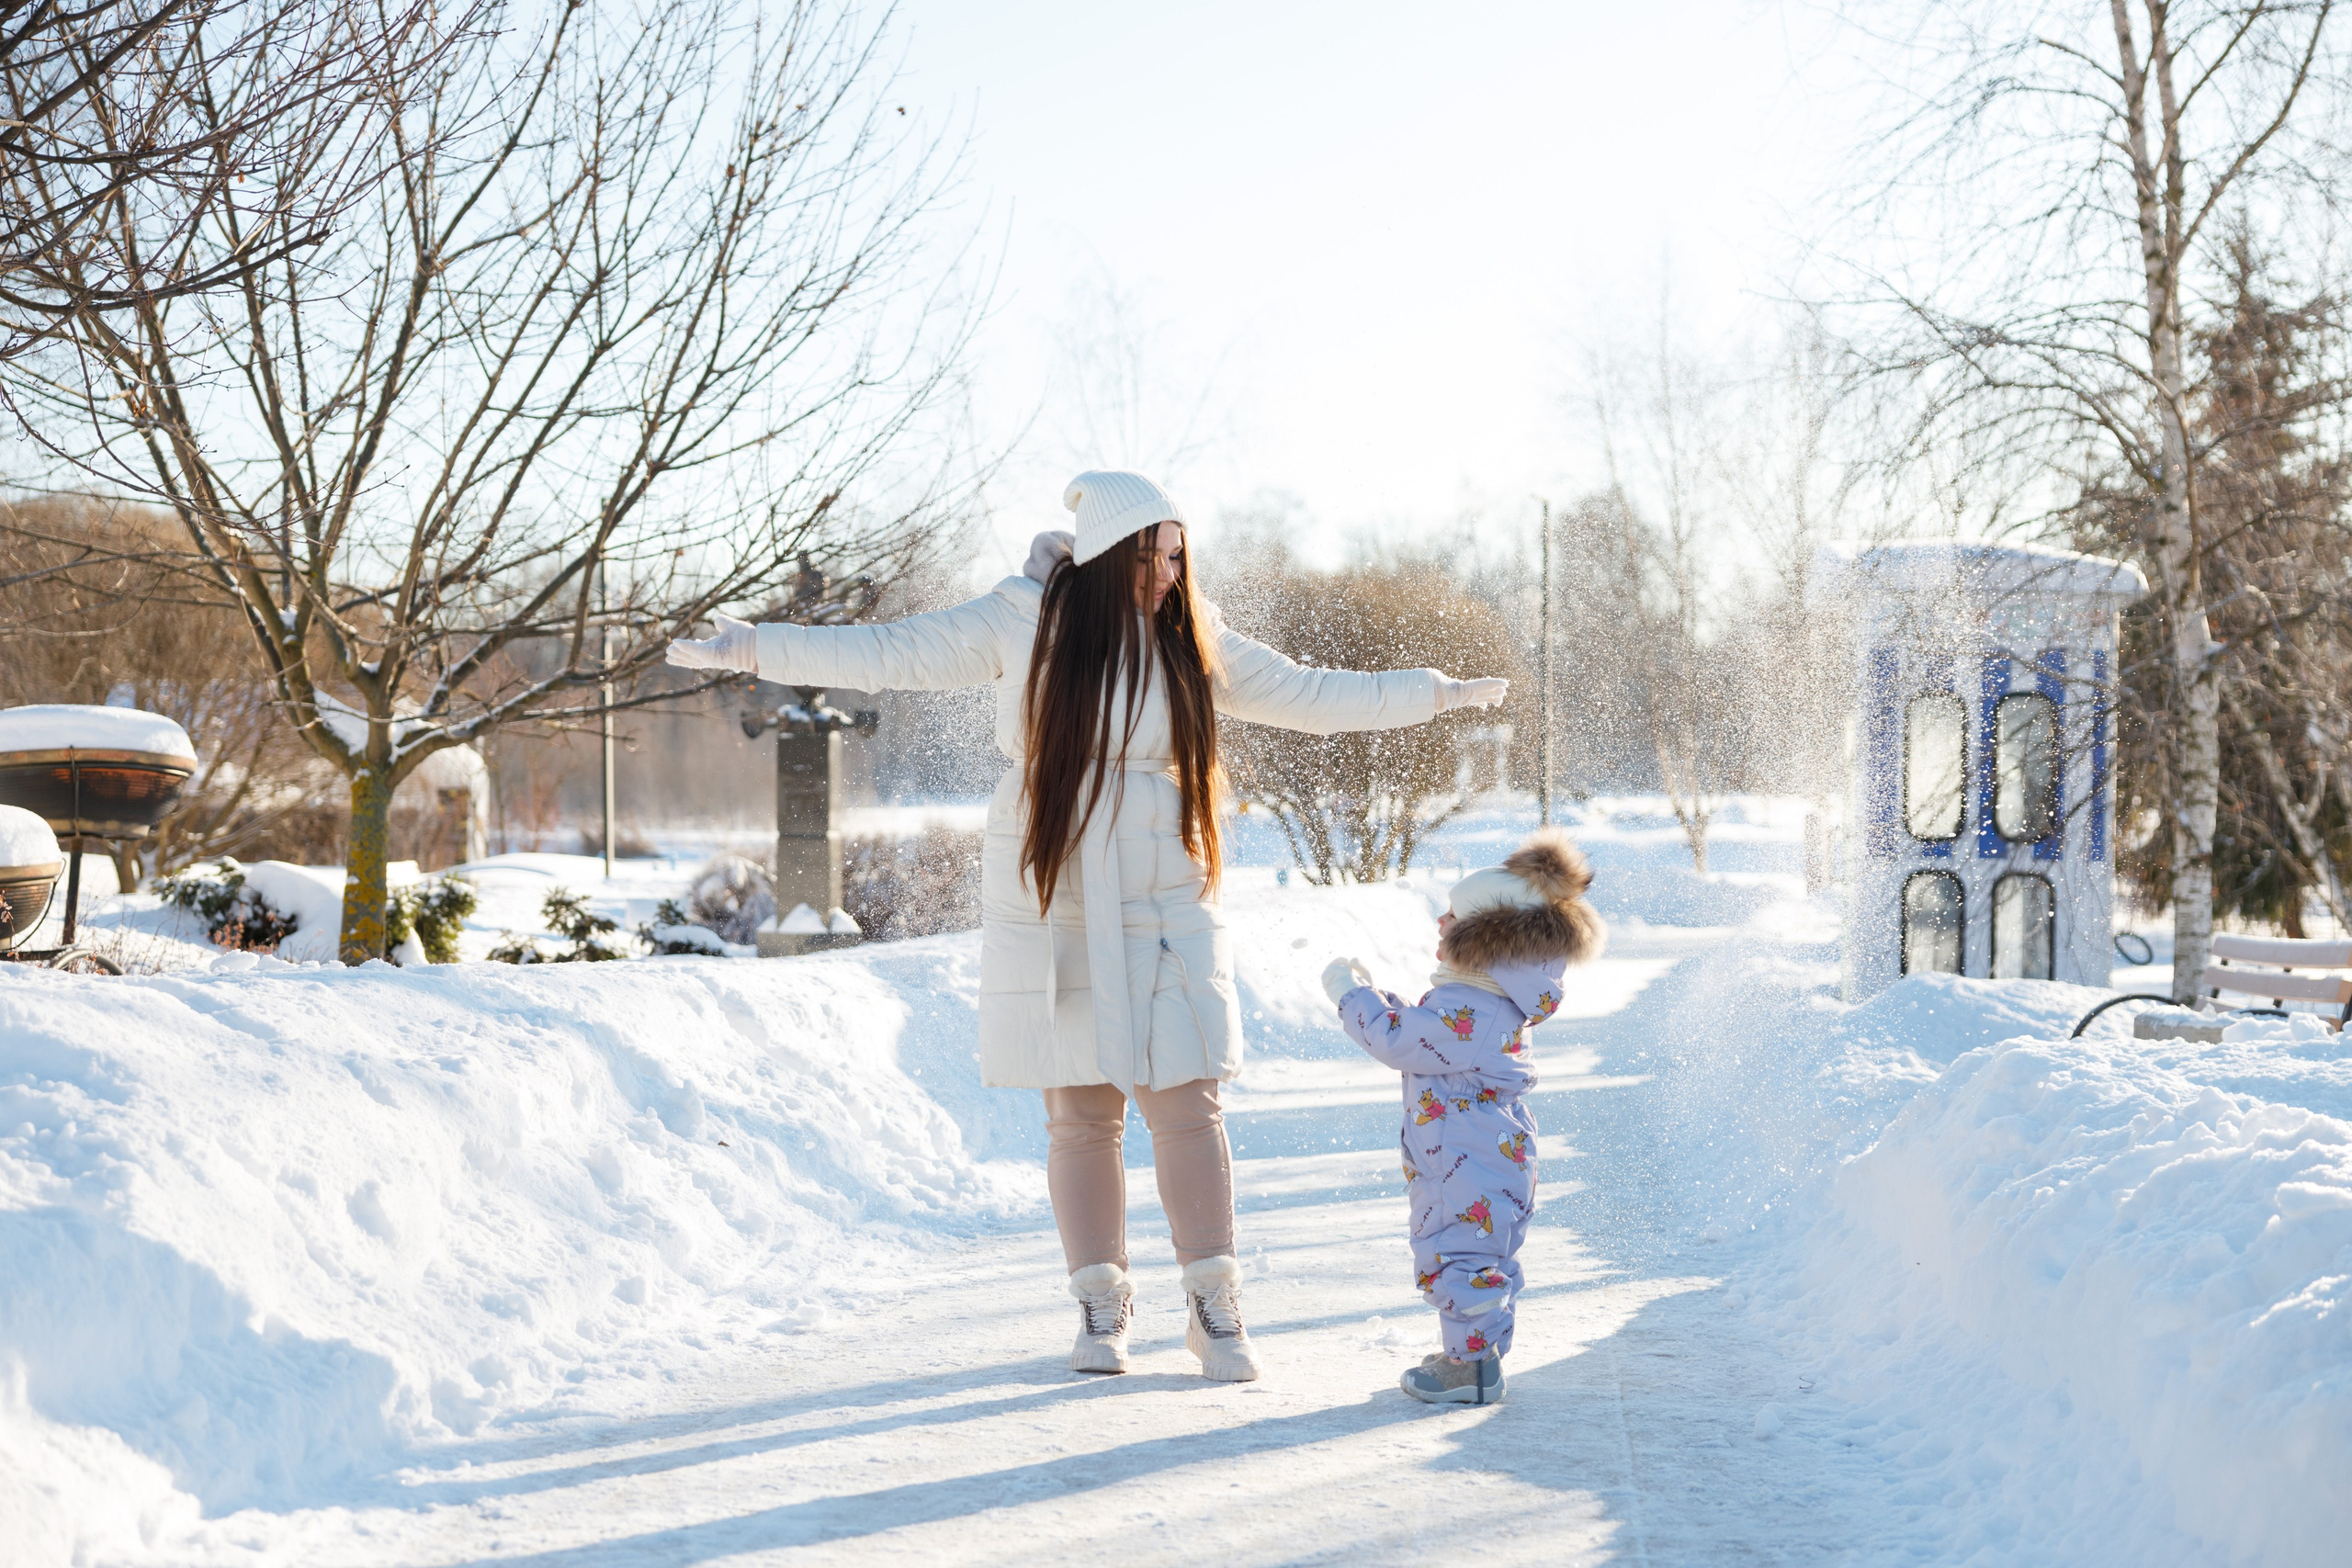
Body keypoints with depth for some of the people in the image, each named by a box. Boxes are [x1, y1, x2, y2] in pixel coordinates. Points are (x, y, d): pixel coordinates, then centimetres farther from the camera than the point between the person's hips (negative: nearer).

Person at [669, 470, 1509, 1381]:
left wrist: (1432, 693, 16)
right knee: (1081, 1115, 3)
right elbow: (889, 656, -4)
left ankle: (1214, 1307, 5)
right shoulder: (1024, 623, -4)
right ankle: (1100, 1305, 17)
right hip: (1051, 904, -2)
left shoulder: (1190, 641, 5)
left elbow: (1301, 695, 15)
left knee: (1185, 1104, -5)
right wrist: (754, 648, -11)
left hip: (1163, 909, 2)